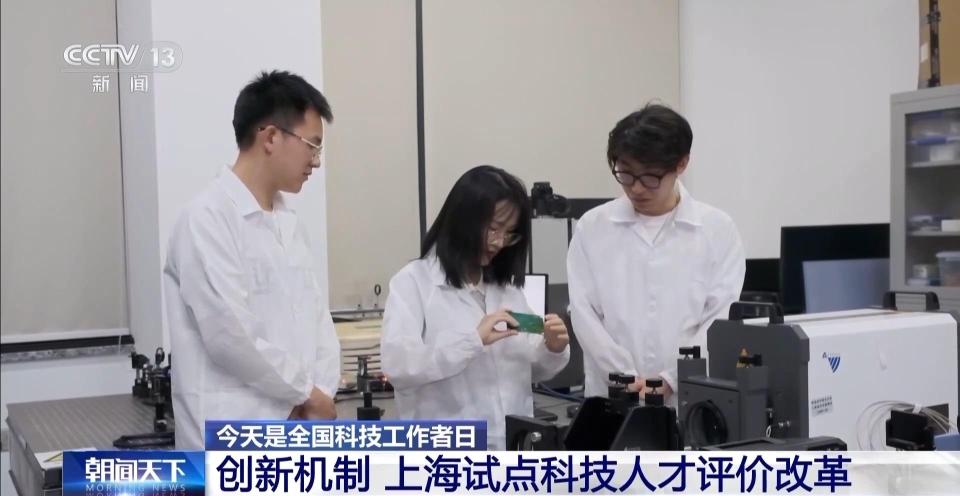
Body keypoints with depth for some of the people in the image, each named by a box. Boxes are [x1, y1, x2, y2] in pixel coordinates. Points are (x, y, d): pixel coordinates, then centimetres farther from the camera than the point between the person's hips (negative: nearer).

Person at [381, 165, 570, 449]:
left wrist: (552, 350, -5)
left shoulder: (506, 284, 11)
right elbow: (397, 364, -20)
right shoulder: (414, 281, -6)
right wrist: (474, 339, -27)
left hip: (512, 447, 6)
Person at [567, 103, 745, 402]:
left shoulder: (718, 229, 2)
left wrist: (670, 380, -14)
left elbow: (722, 319, -4)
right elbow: (584, 313, -1)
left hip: (693, 400, 0)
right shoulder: (592, 227, 4)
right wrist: (628, 379, -12)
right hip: (612, 399, 1)